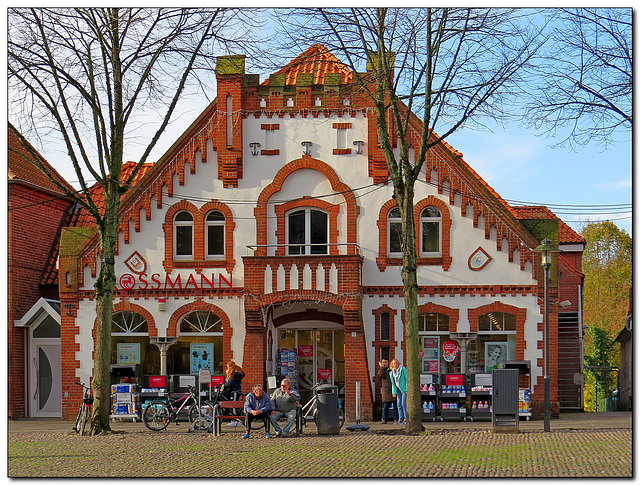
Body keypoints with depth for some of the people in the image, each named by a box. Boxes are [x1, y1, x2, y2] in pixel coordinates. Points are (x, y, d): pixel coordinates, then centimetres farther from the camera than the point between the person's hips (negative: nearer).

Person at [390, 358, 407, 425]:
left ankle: (406, 419, -7)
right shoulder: (392, 372, 10)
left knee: (404, 404, -11)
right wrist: (394, 392, 7)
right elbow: (393, 383, 14)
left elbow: (407, 379, -12)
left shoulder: (402, 369, -10)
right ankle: (400, 419, 8)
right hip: (398, 389, 7)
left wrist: (407, 389, -16)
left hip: (404, 389, -7)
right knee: (399, 404, 4)